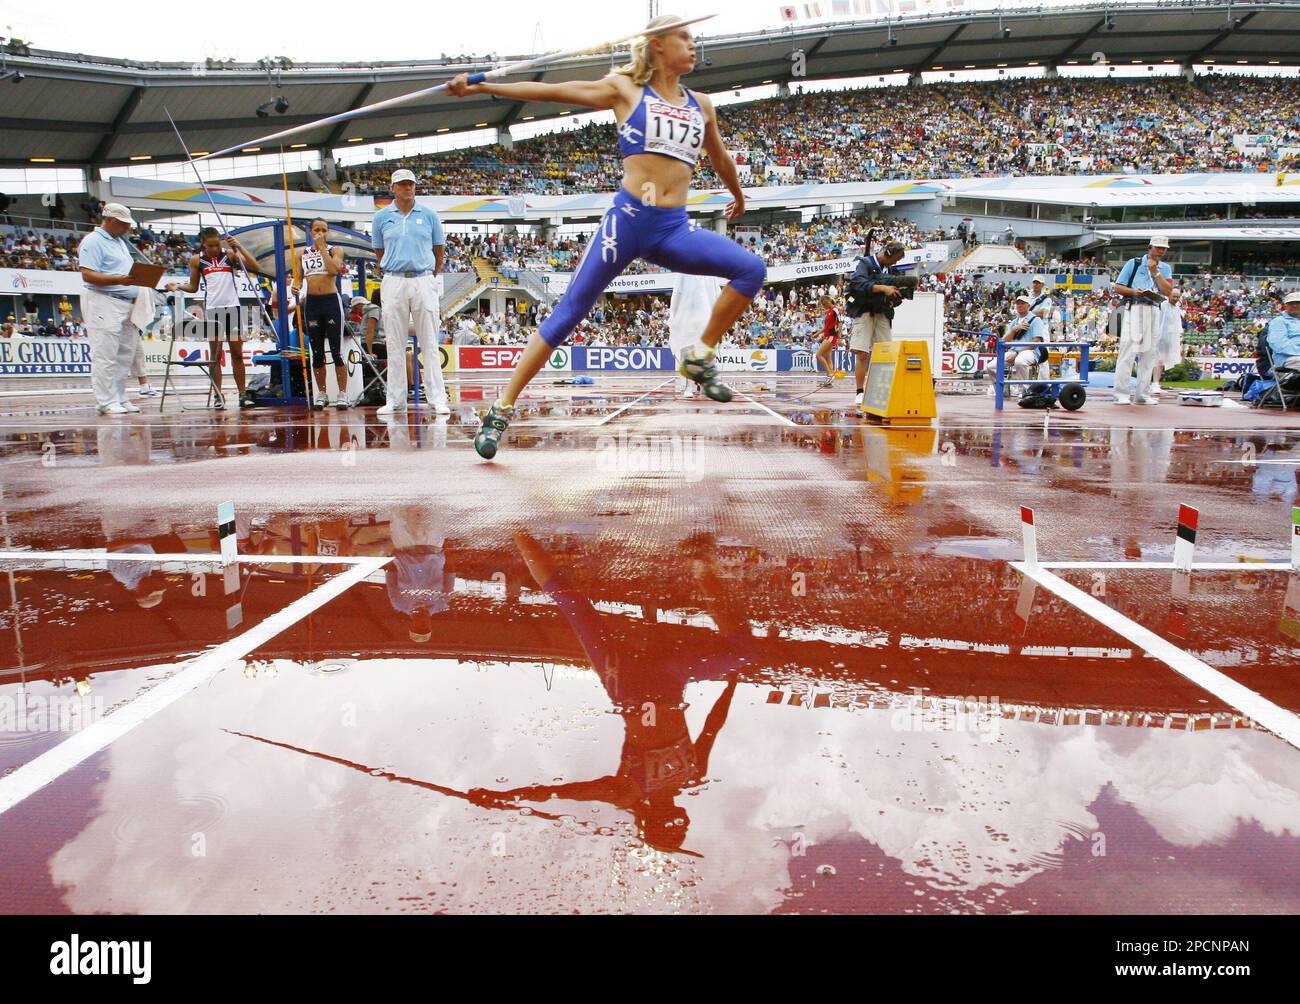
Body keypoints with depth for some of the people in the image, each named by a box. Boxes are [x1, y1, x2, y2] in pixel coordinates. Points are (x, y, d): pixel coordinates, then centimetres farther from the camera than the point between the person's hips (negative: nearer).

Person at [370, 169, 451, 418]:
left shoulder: (429, 215, 7)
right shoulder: (382, 217, 8)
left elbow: (439, 251, 13)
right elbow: (380, 252, 17)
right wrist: (394, 272, 14)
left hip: (424, 282, -1)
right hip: (394, 283, 1)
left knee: (429, 344, -2)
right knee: (395, 345, 3)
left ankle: (437, 398, -1)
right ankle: (395, 400, 8)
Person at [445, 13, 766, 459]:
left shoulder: (701, 105, 18)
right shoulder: (625, 90, 7)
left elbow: (720, 159, 35)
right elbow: (551, 91, 4)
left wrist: (738, 198, 49)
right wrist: (480, 86, 0)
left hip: (675, 230, 4)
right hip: (627, 220, -4)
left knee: (753, 269, -14)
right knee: (568, 313, -6)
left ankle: (700, 357, 0)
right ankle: (501, 409, 0)